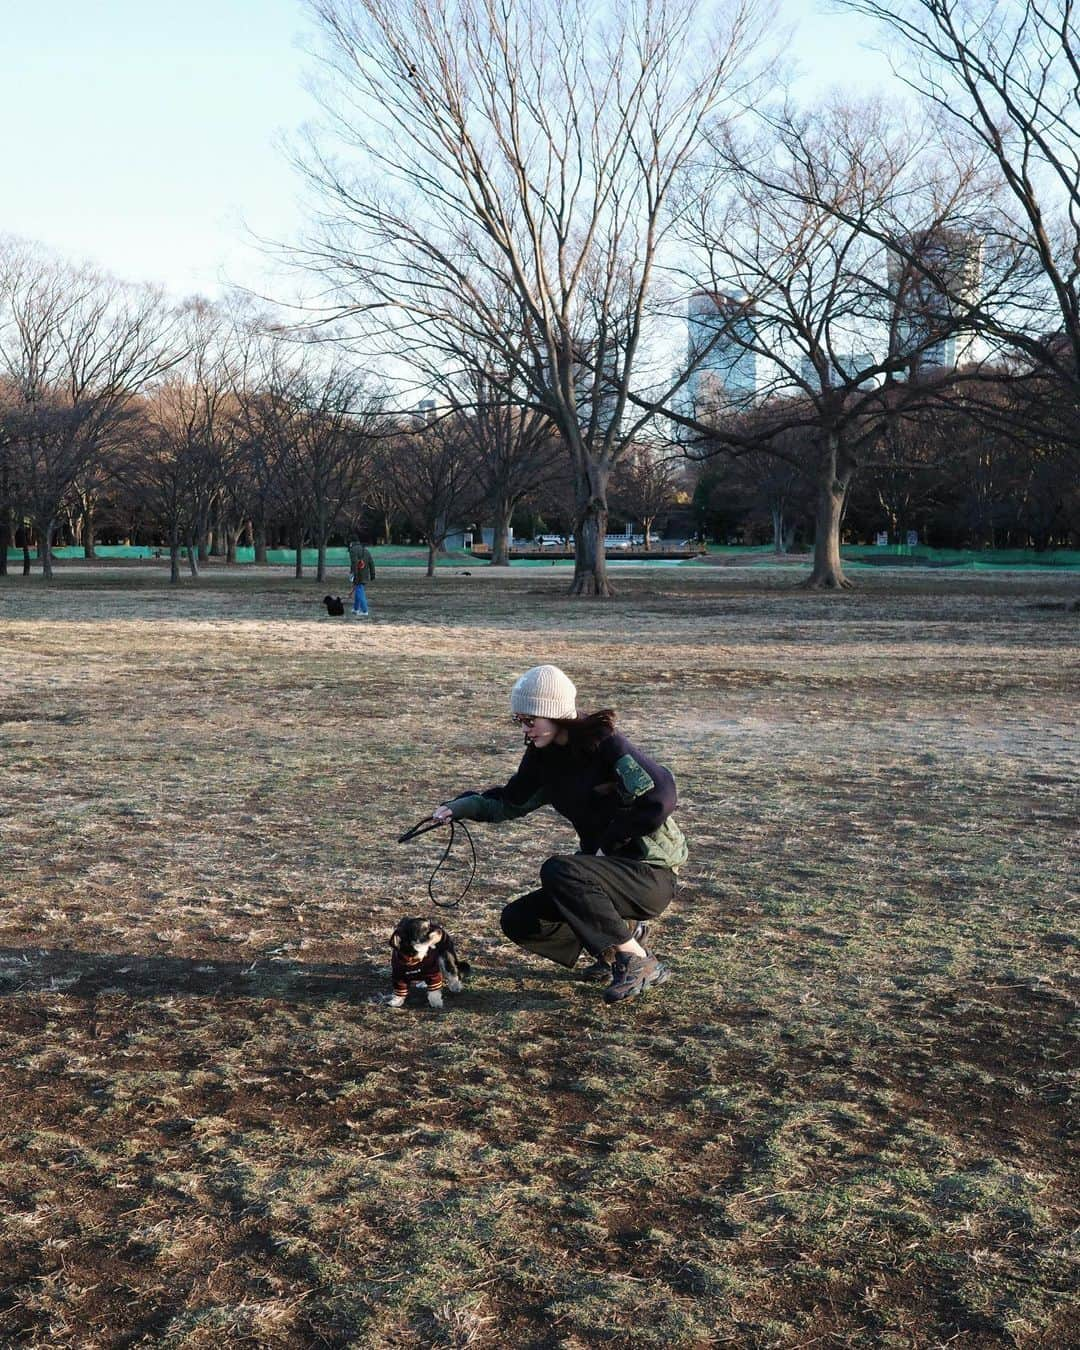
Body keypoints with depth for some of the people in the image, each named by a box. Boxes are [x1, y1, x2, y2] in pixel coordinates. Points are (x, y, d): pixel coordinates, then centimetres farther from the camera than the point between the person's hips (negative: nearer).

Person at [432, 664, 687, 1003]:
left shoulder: (605, 744, -19)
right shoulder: (543, 755, 4)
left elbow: (659, 799, -27)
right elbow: (511, 801, 16)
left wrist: (607, 843, -20)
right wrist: (460, 807, 0)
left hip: (651, 873, -8)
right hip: (605, 863, 8)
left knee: (558, 871, -31)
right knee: (518, 922, 0)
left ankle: (638, 961, -15)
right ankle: (622, 931, 15)